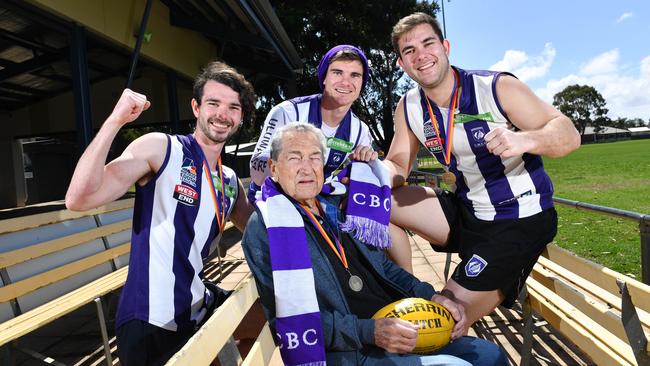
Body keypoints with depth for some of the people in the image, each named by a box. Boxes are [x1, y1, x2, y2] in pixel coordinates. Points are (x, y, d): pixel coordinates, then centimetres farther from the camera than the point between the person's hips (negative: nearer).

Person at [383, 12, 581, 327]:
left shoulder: (497, 87, -17)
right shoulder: (408, 108, -3)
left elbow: (569, 134, -17)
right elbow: (398, 166, 0)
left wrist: (524, 140, -40)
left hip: (519, 221, -5)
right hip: (464, 211, 6)